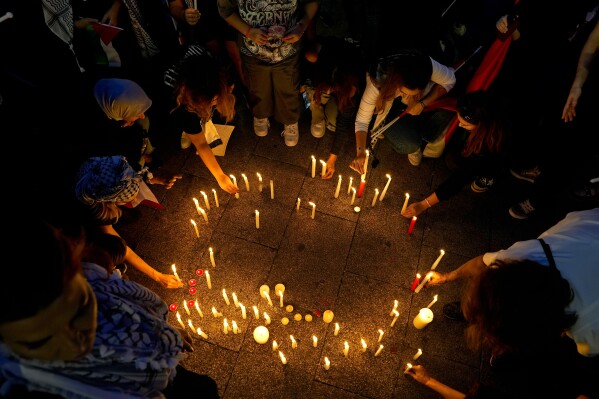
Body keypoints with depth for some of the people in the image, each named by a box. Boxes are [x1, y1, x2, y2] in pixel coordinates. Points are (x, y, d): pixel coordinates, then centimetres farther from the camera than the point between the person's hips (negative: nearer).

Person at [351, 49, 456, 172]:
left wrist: (422, 104, -25)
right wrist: (361, 152, -35)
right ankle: (413, 145, 10)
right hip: (389, 110, -2)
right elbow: (362, 120, -25)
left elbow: (449, 81, -13)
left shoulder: (426, 65, -34)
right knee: (408, 145, -29)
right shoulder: (377, 83, -36)